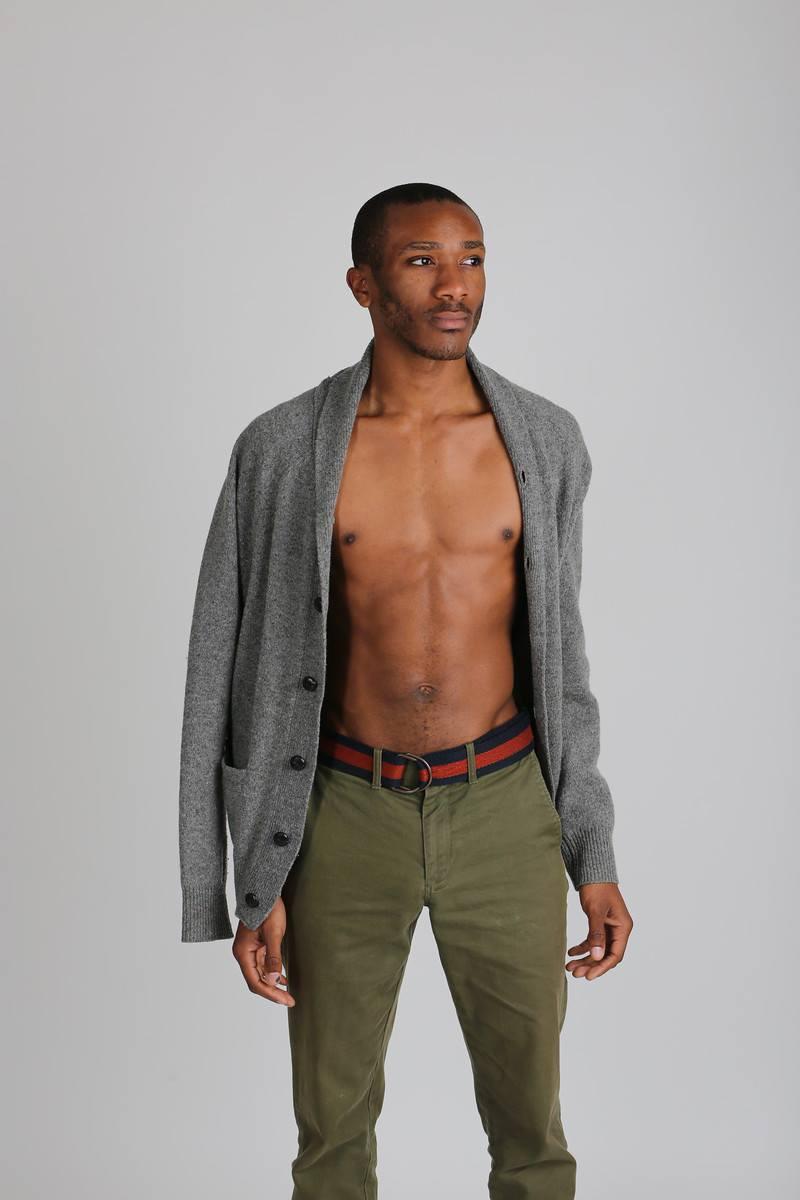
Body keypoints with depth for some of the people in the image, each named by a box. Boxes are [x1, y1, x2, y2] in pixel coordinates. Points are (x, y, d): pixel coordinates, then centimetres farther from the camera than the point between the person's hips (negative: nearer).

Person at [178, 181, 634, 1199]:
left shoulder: (544, 440, -1)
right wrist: (255, 884, -3)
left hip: (503, 807, 1)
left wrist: (595, 857, 5)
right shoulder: (284, 450, -6)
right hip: (349, 813, -1)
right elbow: (242, 668, -1)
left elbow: (559, 650, 7)